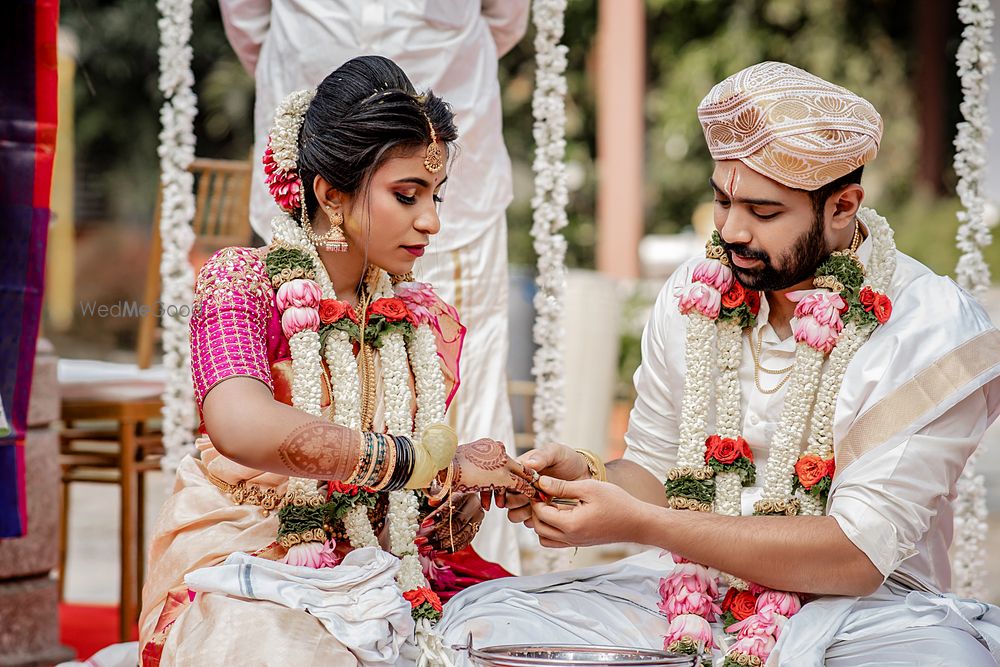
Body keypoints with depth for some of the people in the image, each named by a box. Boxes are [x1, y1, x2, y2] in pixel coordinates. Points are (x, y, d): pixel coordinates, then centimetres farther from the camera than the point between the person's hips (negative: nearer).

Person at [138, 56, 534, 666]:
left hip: (377, 581, 5)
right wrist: (440, 461, -26)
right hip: (248, 584, -5)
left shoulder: (428, 322, 9)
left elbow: (443, 535, 10)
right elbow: (241, 427, -30)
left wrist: (469, 488, -14)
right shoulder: (245, 281, -6)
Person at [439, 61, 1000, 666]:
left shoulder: (933, 330, -13)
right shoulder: (693, 296, 5)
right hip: (689, 595, 4)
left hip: (857, 607, -4)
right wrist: (589, 479, -12)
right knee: (480, 619, -17)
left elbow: (859, 553, -19)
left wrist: (637, 523, -22)